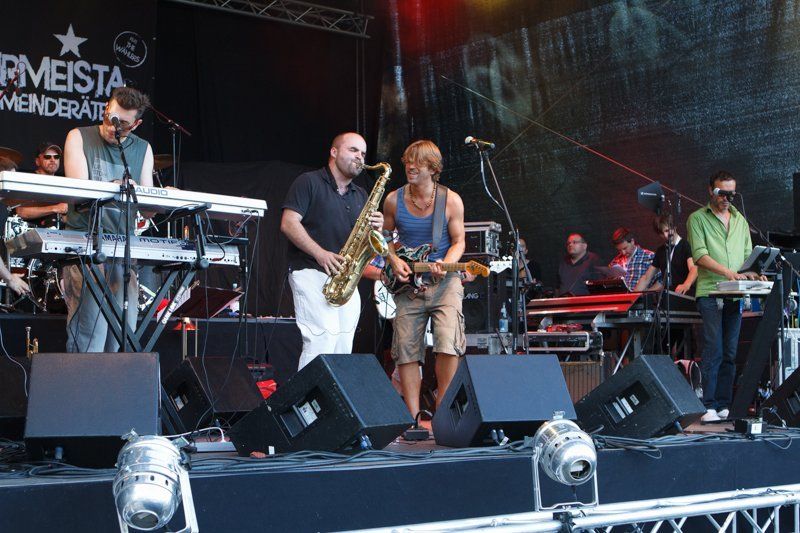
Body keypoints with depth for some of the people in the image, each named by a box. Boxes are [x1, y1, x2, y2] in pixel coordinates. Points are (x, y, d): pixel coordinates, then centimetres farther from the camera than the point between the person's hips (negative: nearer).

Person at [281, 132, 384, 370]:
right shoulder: (309, 182, 1)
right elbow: (288, 223, -9)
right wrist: (321, 254, -19)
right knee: (322, 341, -20)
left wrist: (375, 228, -4)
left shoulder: (361, 195, 21)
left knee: (343, 351, 2)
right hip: (311, 273, -7)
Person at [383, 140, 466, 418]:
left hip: (443, 281, -3)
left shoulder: (451, 200, -4)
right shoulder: (393, 200, 2)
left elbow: (458, 241, 2)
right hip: (407, 282, 3)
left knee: (448, 343, -19)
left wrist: (445, 264, -17)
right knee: (406, 350, 0)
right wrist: (394, 260, -5)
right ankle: (414, 418, 7)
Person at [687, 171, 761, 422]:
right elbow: (700, 255, -9)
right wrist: (729, 272, -20)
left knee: (730, 352, 3)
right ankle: (709, 407, -11)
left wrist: (749, 273, -2)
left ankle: (724, 405, 7)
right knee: (713, 350, -11)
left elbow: (748, 254, 20)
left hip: (735, 295, 5)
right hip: (710, 293, -5)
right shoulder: (697, 218, 3)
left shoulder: (740, 220, 20)